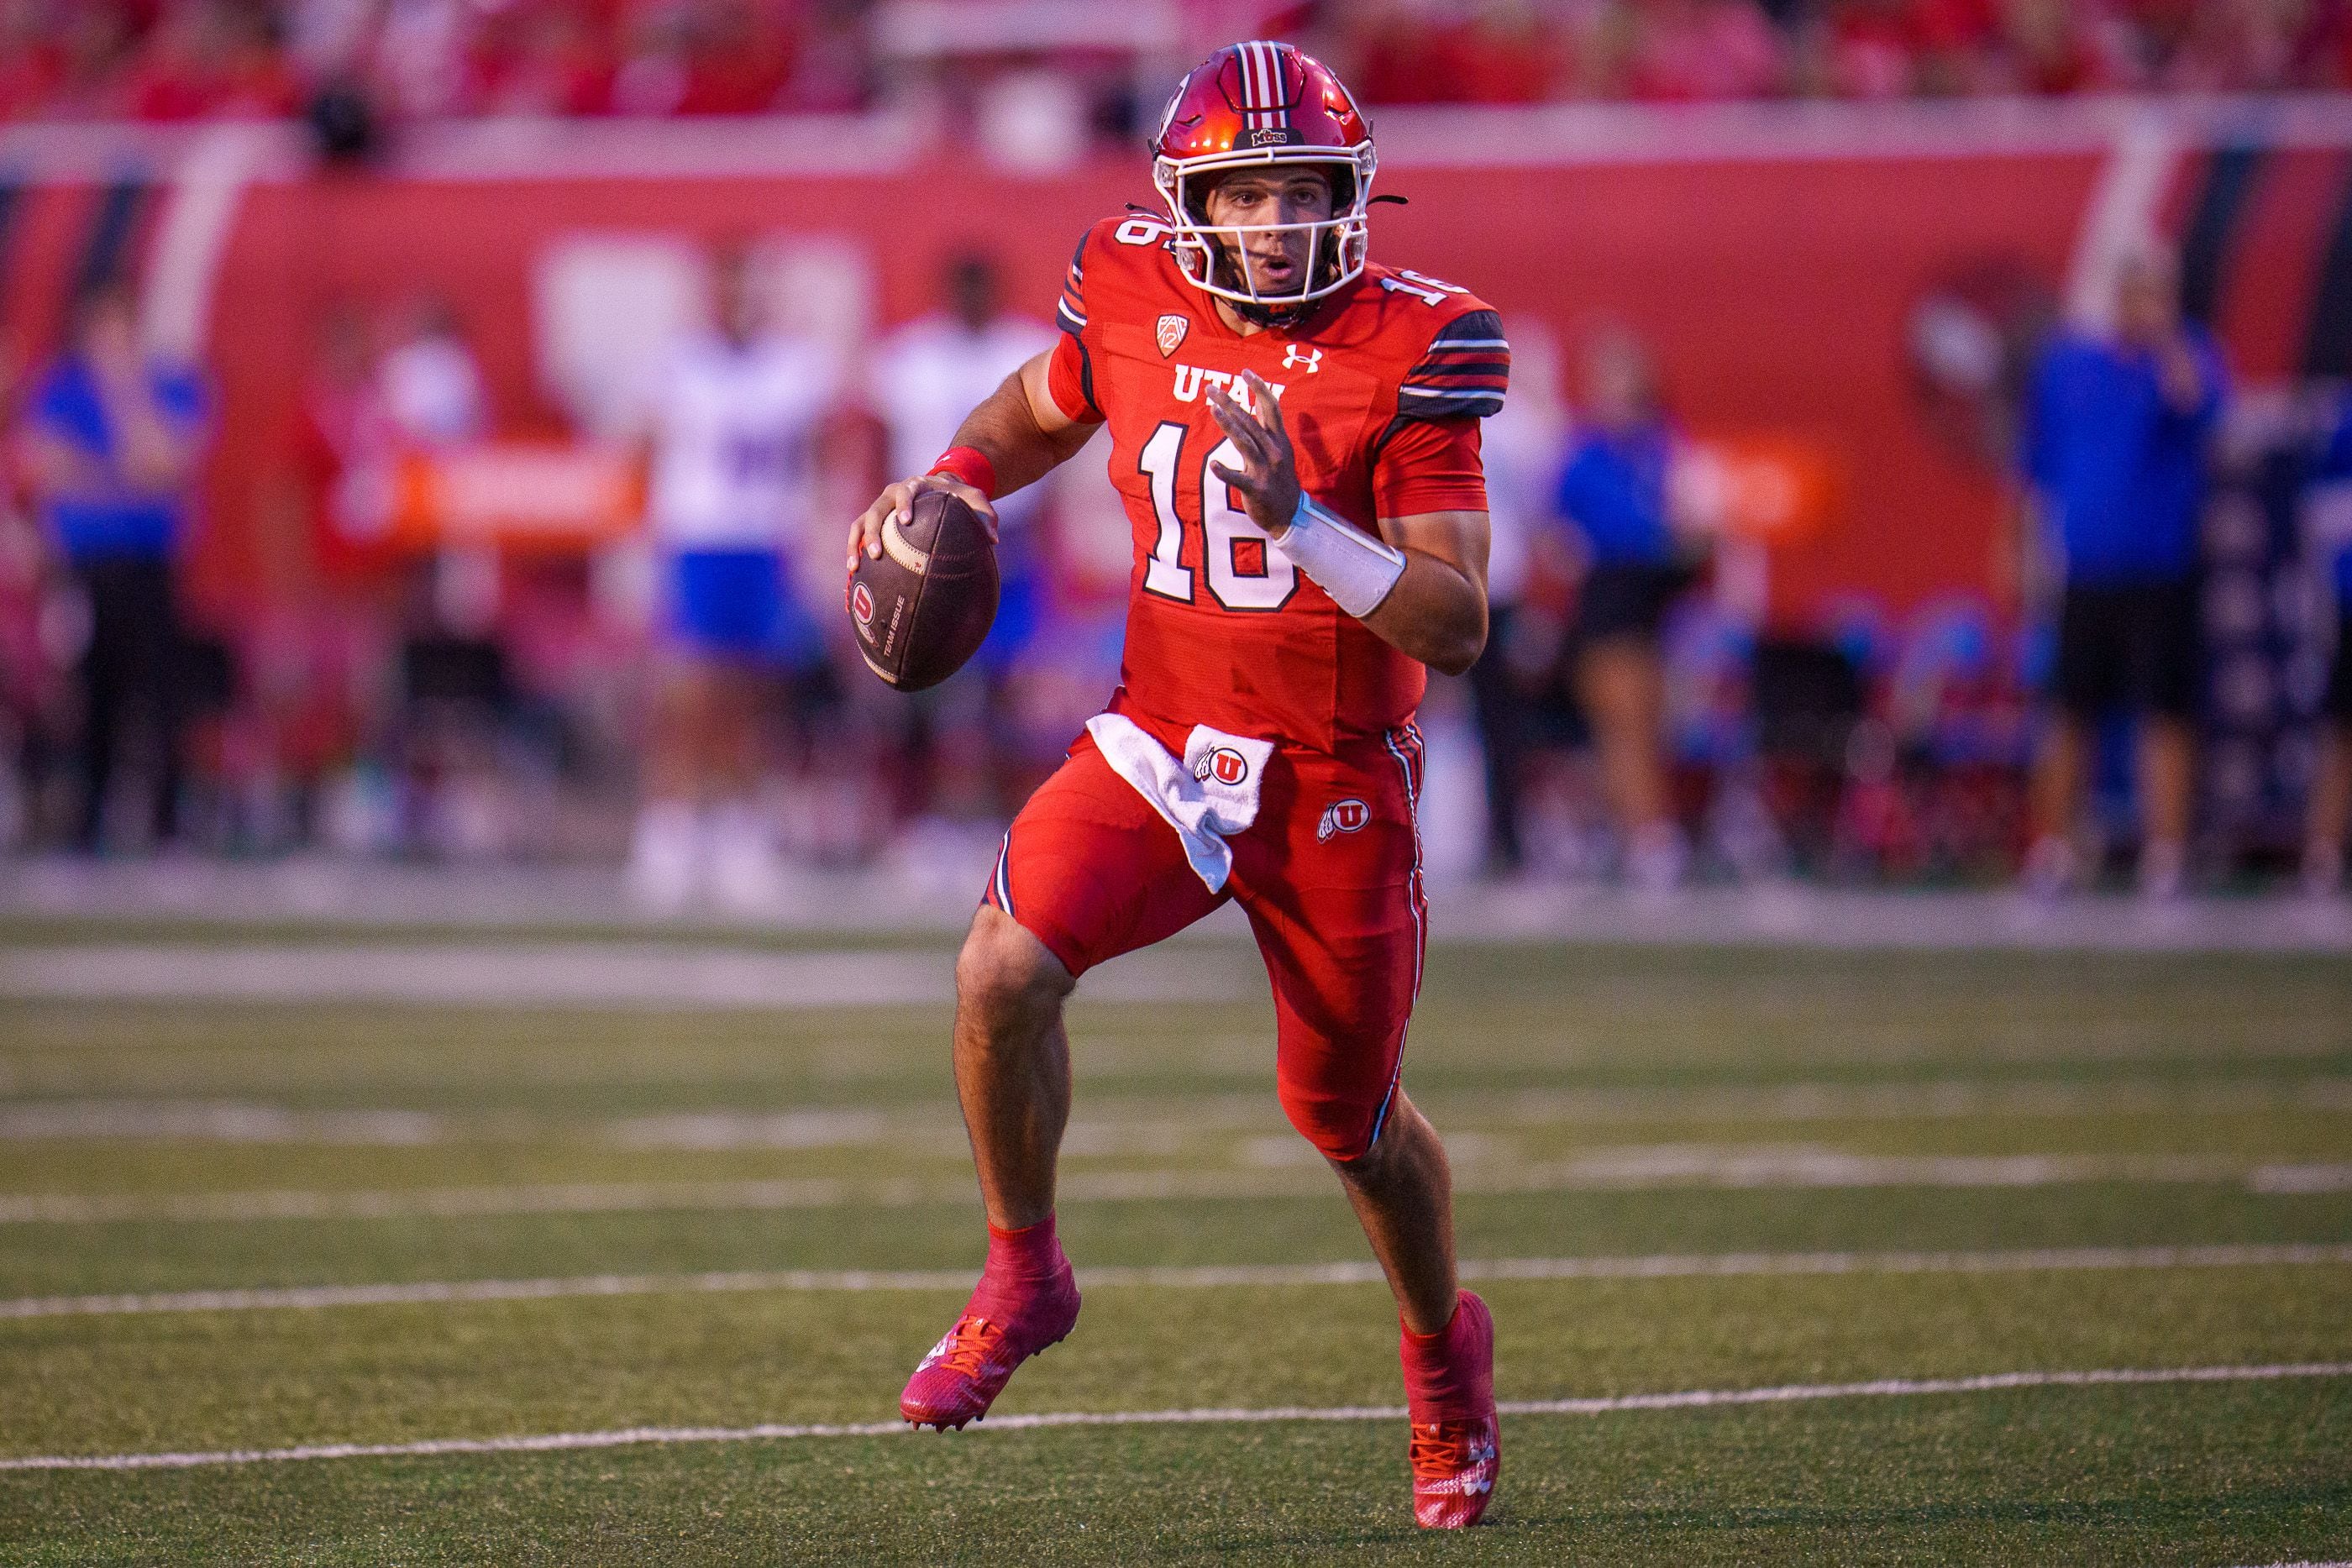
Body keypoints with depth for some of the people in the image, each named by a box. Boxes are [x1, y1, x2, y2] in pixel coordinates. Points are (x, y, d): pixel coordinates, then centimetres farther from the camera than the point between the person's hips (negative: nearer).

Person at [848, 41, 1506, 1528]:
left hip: (1338, 786, -2)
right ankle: (1025, 1276, 2)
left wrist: (1300, 523, -32)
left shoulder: (1408, 350, -16)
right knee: (1005, 969, -23)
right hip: (1165, 741, 2)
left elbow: (1458, 627, -20)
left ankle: (1446, 1355, 42)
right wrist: (949, 484, 3)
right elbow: (1041, 410, 22)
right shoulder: (1136, 302, -4)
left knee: (1350, 1119, 11)